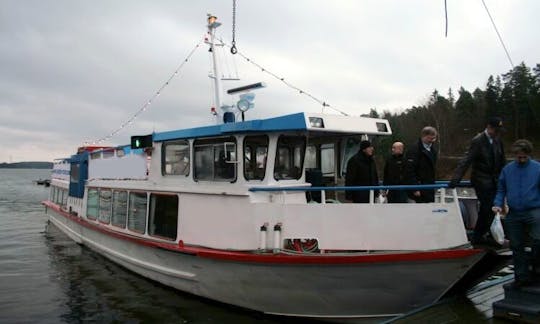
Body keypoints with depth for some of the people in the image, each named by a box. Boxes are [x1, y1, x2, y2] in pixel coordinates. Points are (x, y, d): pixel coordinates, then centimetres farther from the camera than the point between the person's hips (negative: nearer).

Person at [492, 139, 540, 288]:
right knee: (516, 245, 10)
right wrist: (498, 204, -2)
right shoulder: (507, 169, 5)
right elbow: (501, 190, 13)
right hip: (514, 213, 3)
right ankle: (522, 276, 25)